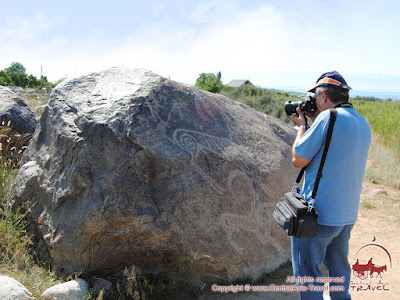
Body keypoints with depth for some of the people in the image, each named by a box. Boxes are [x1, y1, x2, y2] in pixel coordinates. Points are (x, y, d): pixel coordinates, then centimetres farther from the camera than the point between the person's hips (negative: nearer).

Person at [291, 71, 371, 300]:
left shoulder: (328, 117, -18)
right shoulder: (364, 124, 7)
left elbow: (298, 160, -14)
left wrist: (302, 126, -1)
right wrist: (313, 122, 13)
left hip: (319, 214, -8)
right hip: (348, 214, 8)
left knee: (307, 271, 7)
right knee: (339, 267, 24)